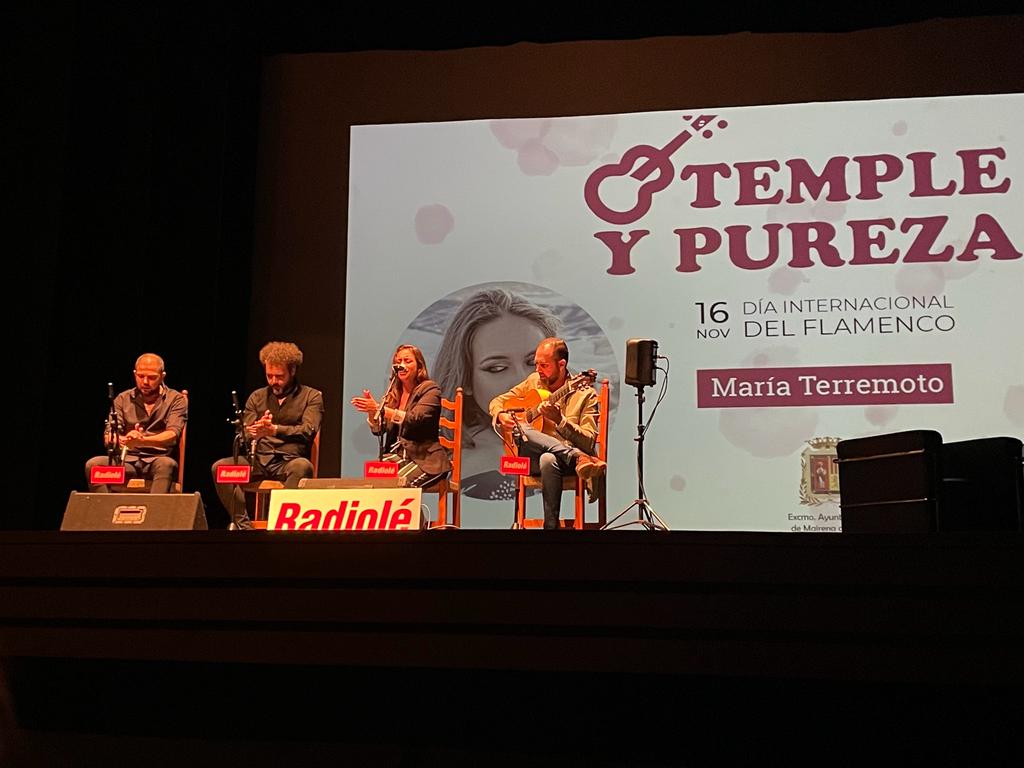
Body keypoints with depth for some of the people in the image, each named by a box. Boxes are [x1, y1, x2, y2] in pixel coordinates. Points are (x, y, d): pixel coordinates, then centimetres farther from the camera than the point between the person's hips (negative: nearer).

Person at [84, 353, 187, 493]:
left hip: (158, 460, -3)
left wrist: (142, 440, -28)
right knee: (93, 464, -24)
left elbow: (172, 435, -9)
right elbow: (108, 439, 5)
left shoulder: (176, 399, 7)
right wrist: (124, 439, -21)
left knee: (166, 464, -37)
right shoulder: (122, 399, 14)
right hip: (127, 460, 3)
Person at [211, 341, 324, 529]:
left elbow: (308, 431, -8)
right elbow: (244, 434, 14)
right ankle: (242, 523, -22)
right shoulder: (257, 397, 20)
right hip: (259, 460, 4)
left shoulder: (311, 396, 9)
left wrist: (274, 429, -25)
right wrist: (254, 432, -13)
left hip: (289, 461, -4)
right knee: (219, 467, -22)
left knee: (302, 466, -39)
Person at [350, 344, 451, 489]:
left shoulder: (430, 390, -4)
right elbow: (378, 430, 10)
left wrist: (378, 408, -26)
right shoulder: (393, 393, 14)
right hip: (399, 457, 5)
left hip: (425, 460, -5)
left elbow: (414, 419, -22)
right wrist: (371, 410, -10)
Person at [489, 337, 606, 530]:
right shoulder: (534, 381, 11)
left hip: (566, 459, -4)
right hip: (530, 456, 4)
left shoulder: (586, 394, -2)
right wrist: (501, 415, -5)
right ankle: (578, 458, -37)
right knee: (520, 429, -30)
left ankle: (551, 524, -32)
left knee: (549, 459, -41)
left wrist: (559, 419, -25)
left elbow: (588, 443, -10)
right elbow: (497, 402, 19)